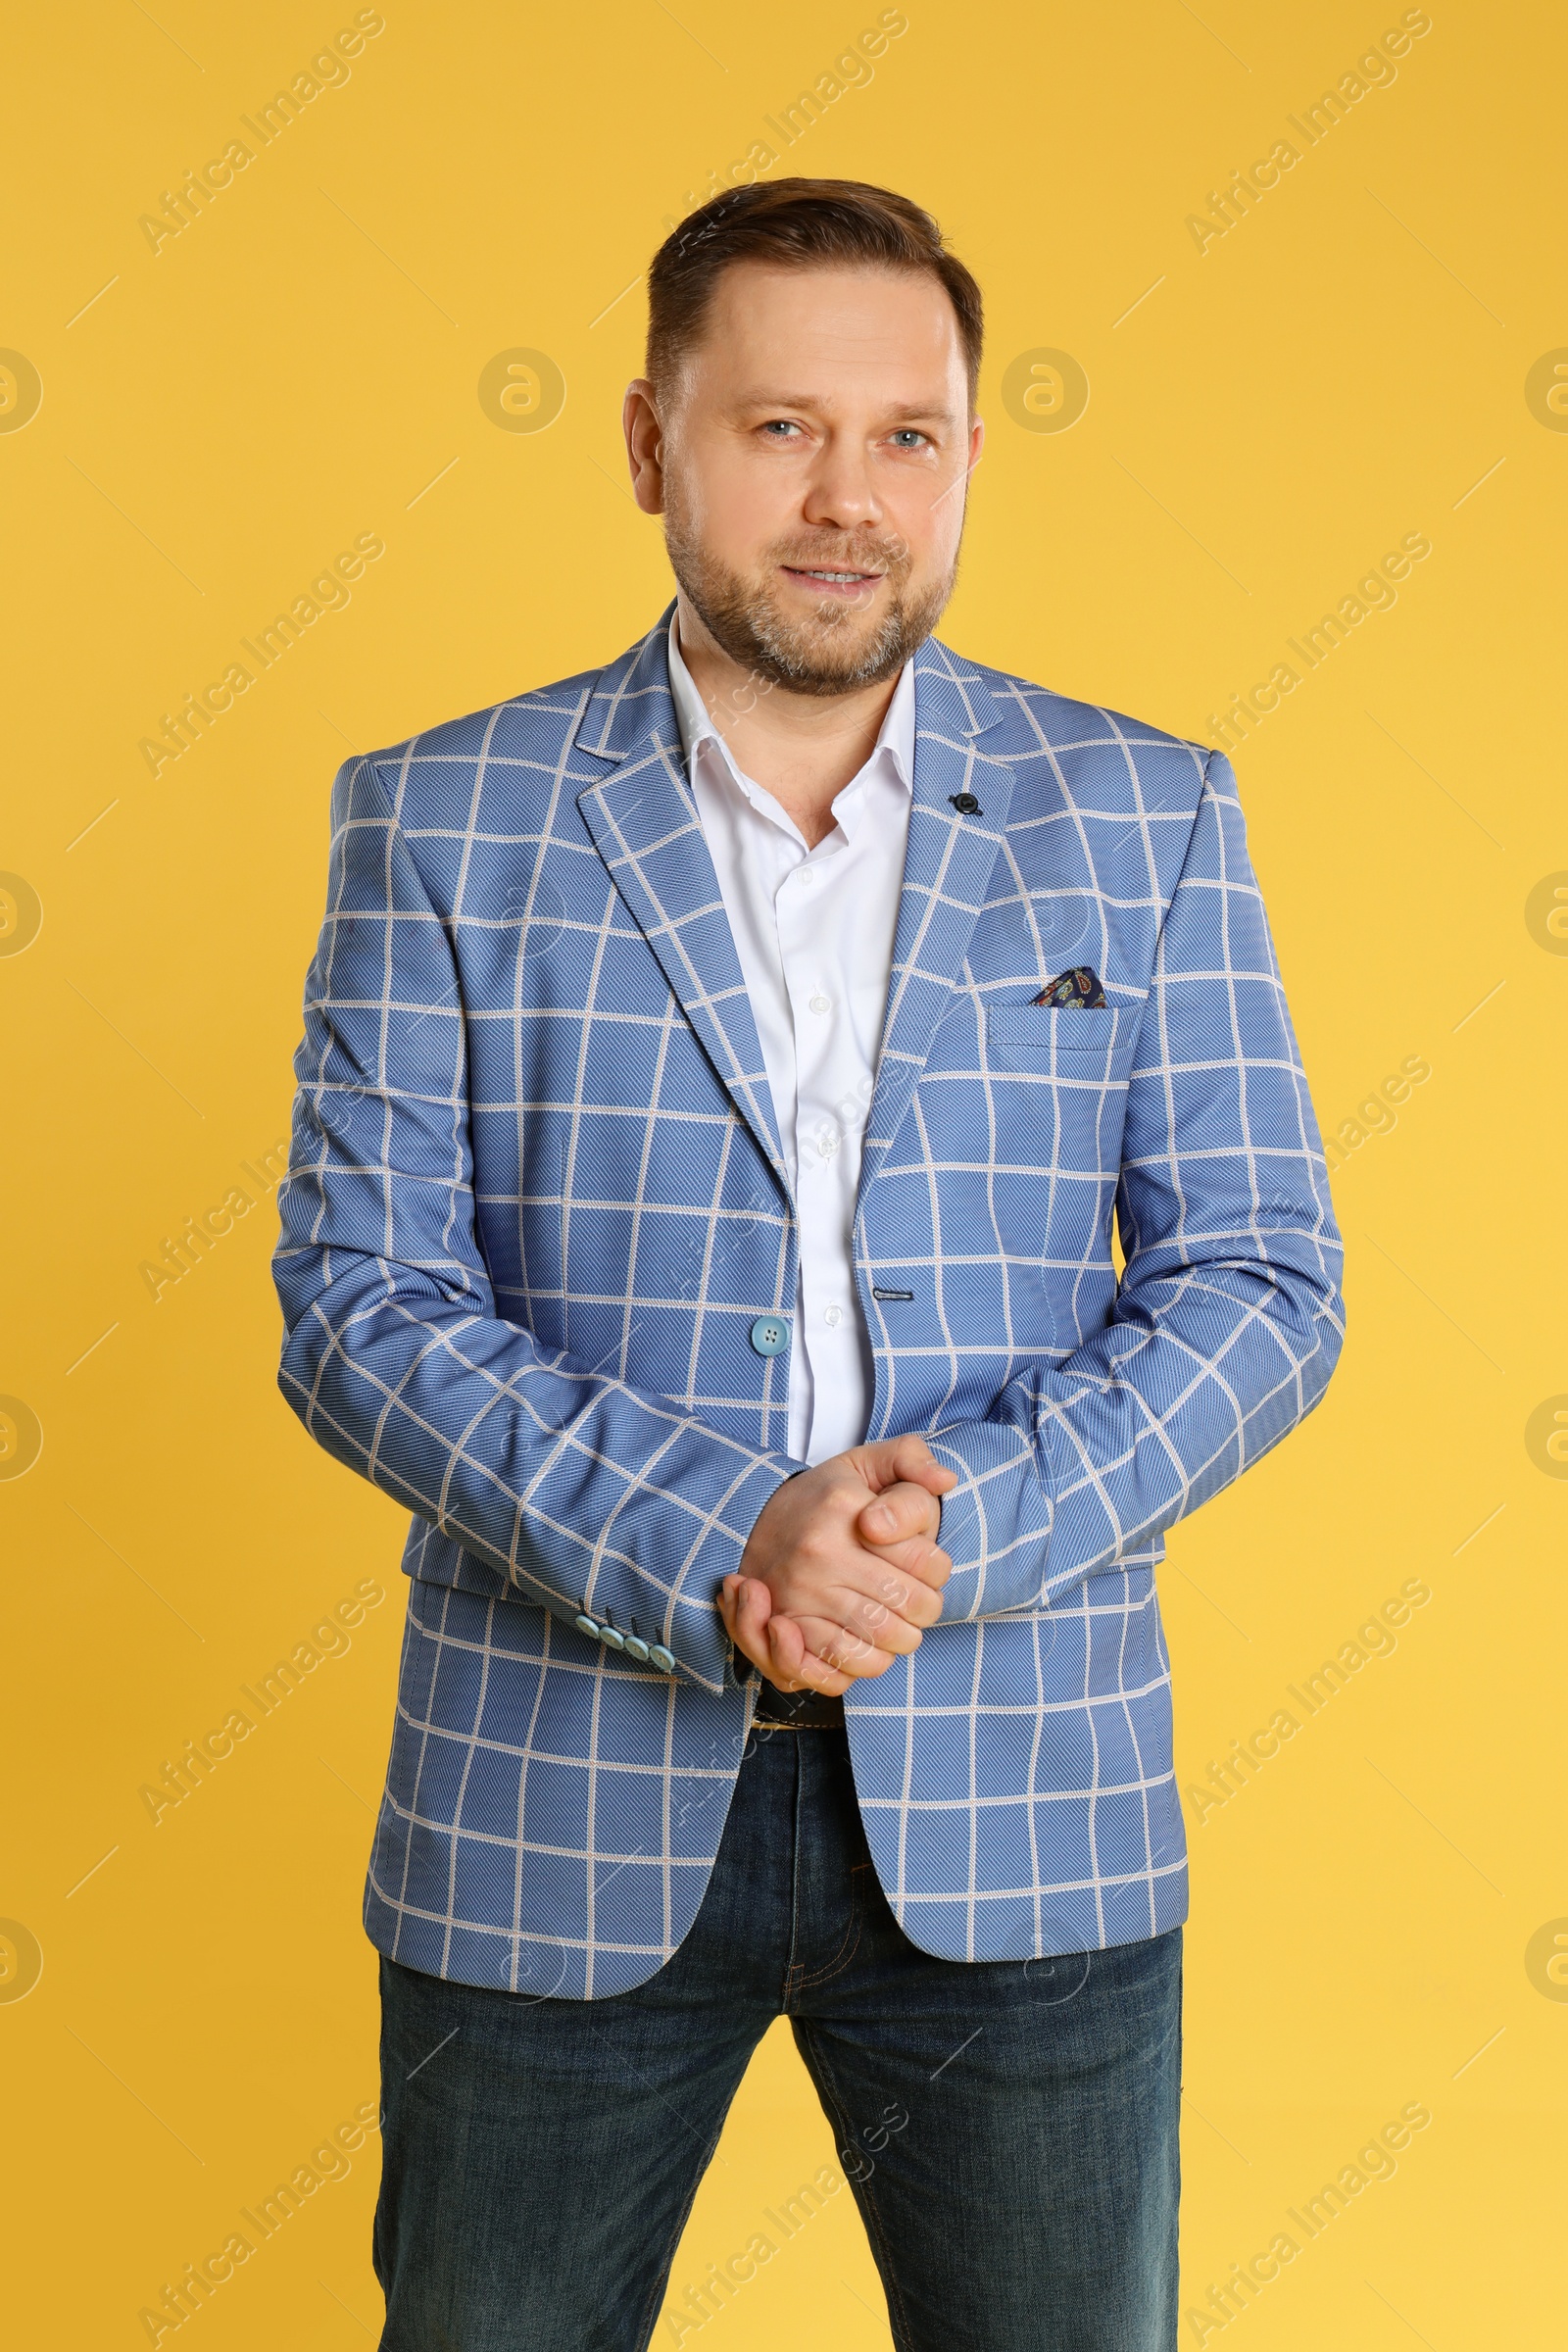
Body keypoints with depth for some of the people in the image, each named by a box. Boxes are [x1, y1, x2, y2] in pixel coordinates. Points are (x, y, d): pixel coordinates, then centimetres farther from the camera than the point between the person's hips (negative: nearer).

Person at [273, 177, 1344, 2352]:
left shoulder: (1145, 816, 4)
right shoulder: (443, 822, 1)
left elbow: (1261, 1284, 0)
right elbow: (364, 1297, -5)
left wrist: (954, 1533, -16)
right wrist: (717, 1552, -19)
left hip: (1017, 1811, 1)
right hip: (559, 1808, 0)